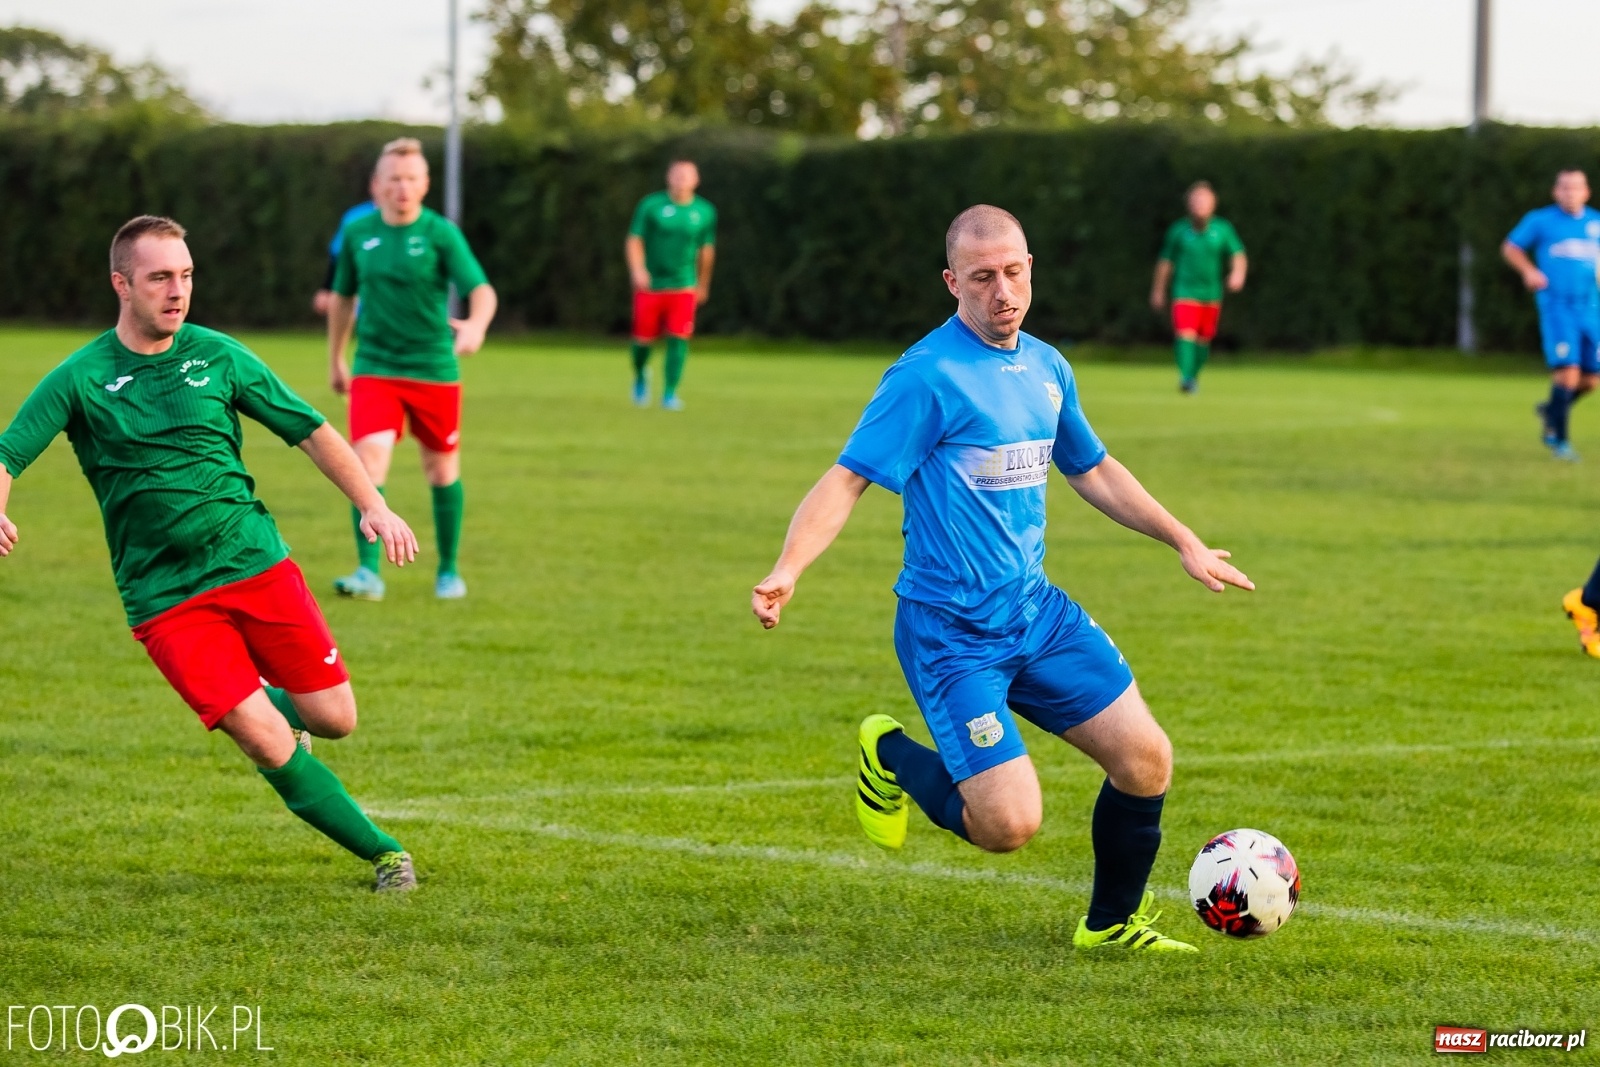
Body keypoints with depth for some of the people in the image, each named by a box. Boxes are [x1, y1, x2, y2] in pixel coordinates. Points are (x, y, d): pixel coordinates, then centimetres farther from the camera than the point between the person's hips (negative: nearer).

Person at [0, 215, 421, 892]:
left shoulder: (218, 356, 3)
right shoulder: (80, 380, -3)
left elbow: (310, 430, 11)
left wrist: (372, 504, 3)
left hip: (258, 563, 3)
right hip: (164, 600, -3)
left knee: (335, 719, 1)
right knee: (268, 747, -12)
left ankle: (263, 707, 35)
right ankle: (384, 854, 3)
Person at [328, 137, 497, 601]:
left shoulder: (441, 234, -8)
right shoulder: (358, 233, 2)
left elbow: (481, 289, -19)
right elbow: (343, 297, 17)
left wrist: (476, 324, -41)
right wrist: (335, 359, 22)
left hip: (435, 370, -1)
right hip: (375, 369, 1)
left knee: (441, 468, 11)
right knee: (368, 461, -17)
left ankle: (449, 571, 27)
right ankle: (368, 572, -18)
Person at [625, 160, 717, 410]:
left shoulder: (705, 212, 3)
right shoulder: (651, 205, -5)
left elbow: (707, 249, 15)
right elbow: (634, 240, -6)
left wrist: (703, 285, 23)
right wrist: (637, 269, -24)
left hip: (683, 288, 1)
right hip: (650, 285, -1)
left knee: (678, 339, -11)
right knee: (644, 339, 4)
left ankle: (670, 394, -5)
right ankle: (640, 376, 35)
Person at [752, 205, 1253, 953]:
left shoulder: (1046, 368, 9)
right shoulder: (929, 375, -14)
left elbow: (1091, 469, 25)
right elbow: (848, 479, -17)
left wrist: (1185, 543, 28)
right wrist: (787, 571, -31)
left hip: (1036, 612, 7)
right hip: (950, 633, -7)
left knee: (1145, 760, 0)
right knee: (1008, 824, -15)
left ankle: (1112, 923, 24)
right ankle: (892, 756, 16)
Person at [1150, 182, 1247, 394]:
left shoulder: (1223, 230, 0)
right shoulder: (1178, 230, -2)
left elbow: (1238, 255, -5)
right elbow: (1165, 262, 9)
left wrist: (1238, 273, -28)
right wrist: (1158, 291, 15)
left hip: (1211, 294, 2)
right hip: (1184, 292, -2)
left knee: (1203, 341, 11)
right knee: (1185, 335, -21)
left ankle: (1194, 376, 32)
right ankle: (1185, 377, -30)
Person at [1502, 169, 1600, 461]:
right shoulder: (1540, 220, 2)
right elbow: (1510, 248, 12)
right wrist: (1529, 270, -5)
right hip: (1557, 306, -4)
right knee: (1567, 370, -17)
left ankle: (1552, 411, 32)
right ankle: (1559, 440, -3)